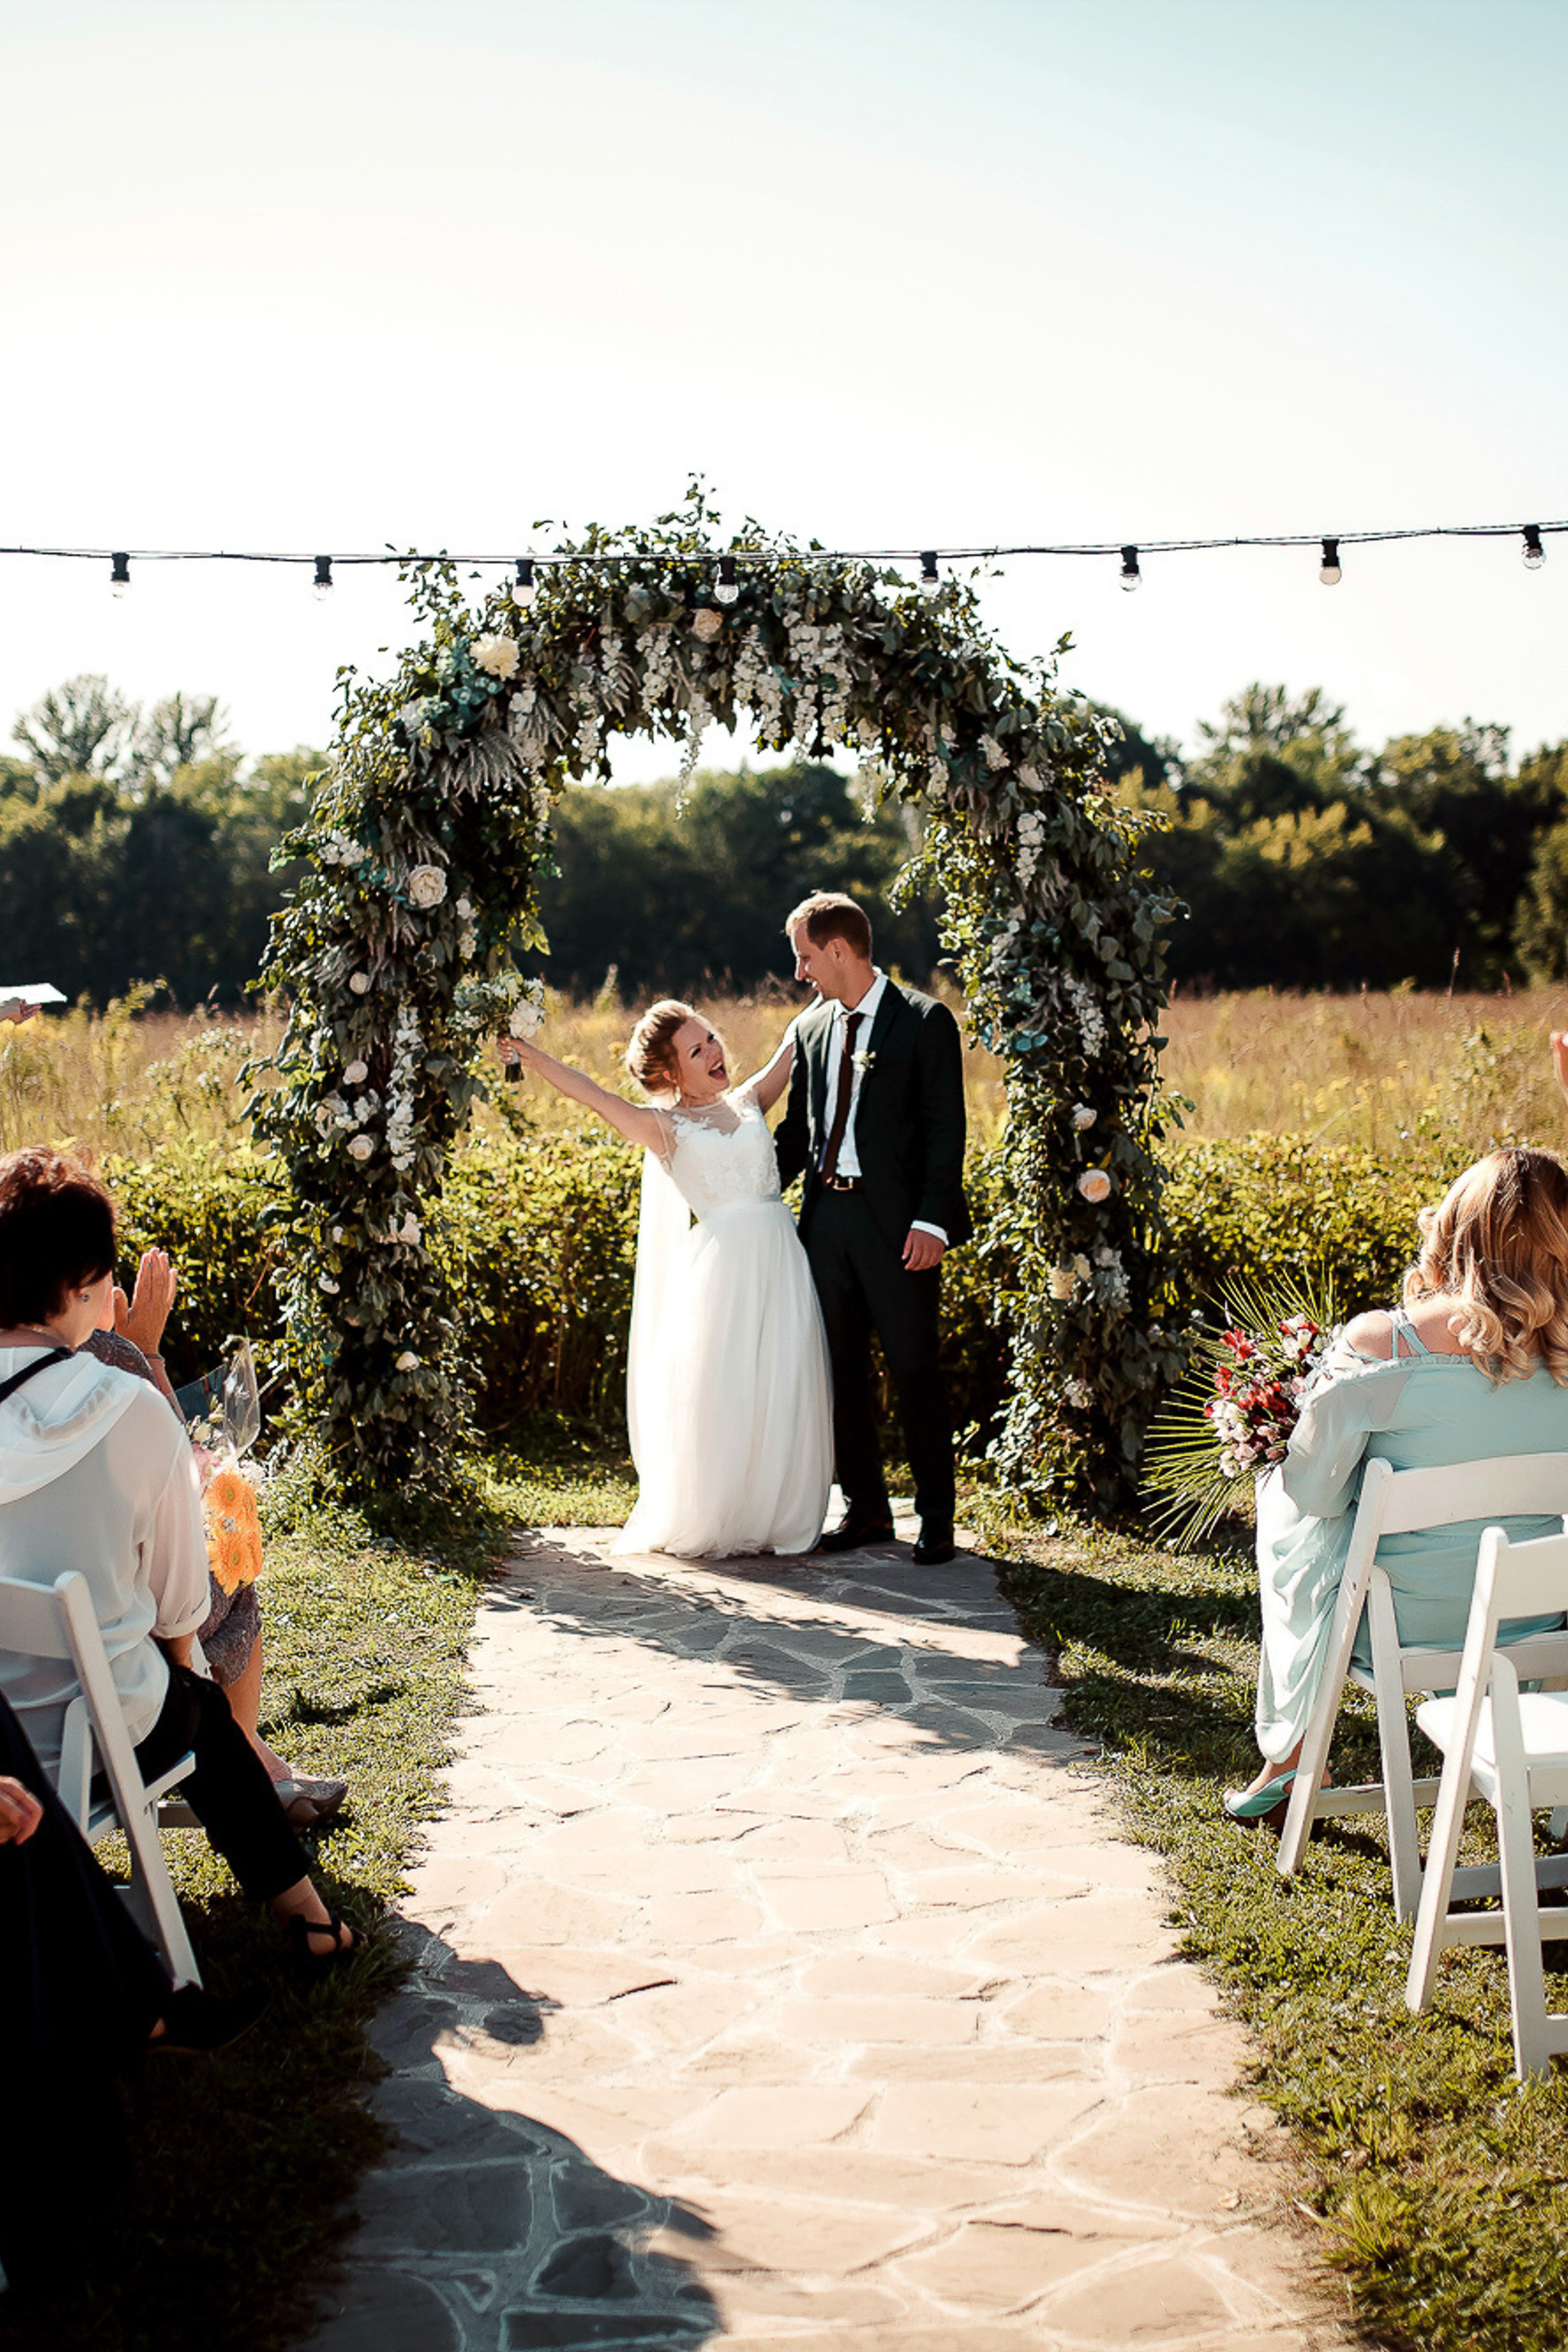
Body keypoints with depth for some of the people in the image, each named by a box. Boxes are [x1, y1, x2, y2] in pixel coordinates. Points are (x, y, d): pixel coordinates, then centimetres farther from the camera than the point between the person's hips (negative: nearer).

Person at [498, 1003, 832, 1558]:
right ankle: (709, 1526, 11)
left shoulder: (750, 1100, 14)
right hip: (722, 1265, -3)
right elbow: (592, 1095, -5)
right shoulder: (665, 1127, 3)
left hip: (779, 1261, 3)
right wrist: (532, 1057, -13)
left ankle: (777, 1517, 15)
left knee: (782, 1391, 3)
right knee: (716, 1393, -3)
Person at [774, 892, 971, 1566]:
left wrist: (931, 1221, -17)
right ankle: (865, 1509, 22)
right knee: (842, 1370, 10)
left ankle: (936, 1517, 11)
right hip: (826, 1215, 6)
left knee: (915, 1370, 0)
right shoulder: (811, 1027, 12)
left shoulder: (925, 1021, -5)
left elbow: (945, 1127, -9)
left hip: (895, 1222, -6)